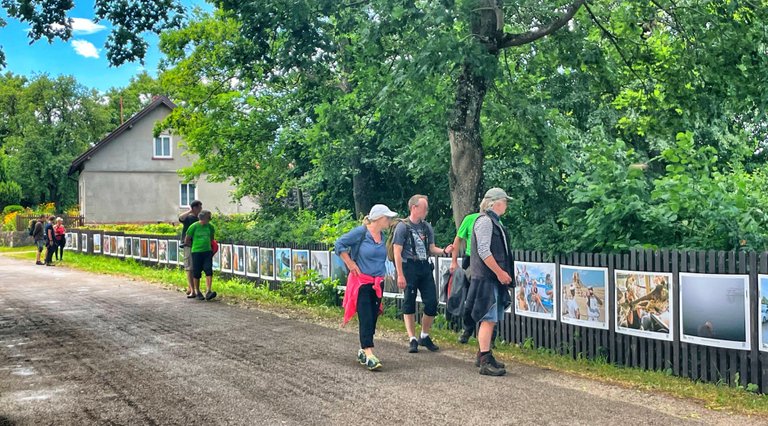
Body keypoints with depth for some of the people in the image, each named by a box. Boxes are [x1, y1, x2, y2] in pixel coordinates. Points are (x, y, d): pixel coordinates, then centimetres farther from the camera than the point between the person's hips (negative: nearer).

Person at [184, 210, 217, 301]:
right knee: (196, 273, 3)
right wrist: (193, 246, 12)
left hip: (207, 252, 3)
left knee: (209, 271, -11)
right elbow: (186, 240, 3)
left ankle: (208, 292, -15)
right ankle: (197, 293, 16)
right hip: (196, 252, -3)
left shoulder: (210, 227, 6)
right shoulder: (193, 226, -7)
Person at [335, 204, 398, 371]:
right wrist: (350, 264, -11)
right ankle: (369, 355, -16)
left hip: (378, 283, 7)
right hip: (361, 281, -7)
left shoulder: (383, 236, 10)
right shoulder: (360, 232, -11)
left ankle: (363, 351, 23)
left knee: (373, 319, 10)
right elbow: (339, 244, -9)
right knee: (366, 319, -12)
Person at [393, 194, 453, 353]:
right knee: (409, 304, 1)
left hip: (425, 268, 5)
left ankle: (425, 337, 19)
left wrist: (444, 251, -5)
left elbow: (431, 249, 16)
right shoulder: (403, 227, -5)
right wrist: (400, 275, -14)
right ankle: (412, 339, 9)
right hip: (409, 268, -5)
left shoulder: (427, 227, 13)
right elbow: (397, 252, -8)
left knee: (432, 303, 2)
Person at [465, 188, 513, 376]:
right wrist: (500, 272, -18)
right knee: (488, 318, -10)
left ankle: (482, 355, 23)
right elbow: (483, 251, -19)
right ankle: (485, 361, -7)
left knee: (490, 318, 14)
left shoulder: (494, 221, 19)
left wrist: (503, 273, 18)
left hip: (494, 278, 10)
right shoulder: (485, 221, -12)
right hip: (486, 278, -10)